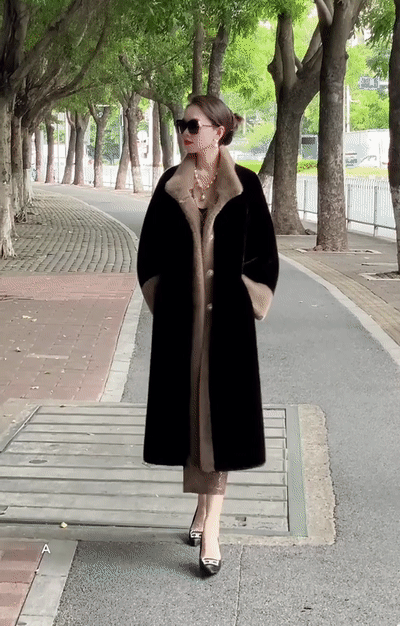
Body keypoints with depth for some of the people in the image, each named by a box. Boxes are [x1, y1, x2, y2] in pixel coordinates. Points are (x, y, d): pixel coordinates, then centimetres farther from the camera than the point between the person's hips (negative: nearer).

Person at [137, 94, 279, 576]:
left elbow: (264, 252, 0)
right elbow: (149, 249, 10)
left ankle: (211, 527, -2)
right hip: (180, 317, 3)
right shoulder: (170, 185, 5)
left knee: (221, 410, -3)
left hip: (226, 318, -3)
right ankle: (202, 504, 25)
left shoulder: (245, 184, -2)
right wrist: (161, 301, 5)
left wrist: (248, 302, -4)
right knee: (187, 407, 8)